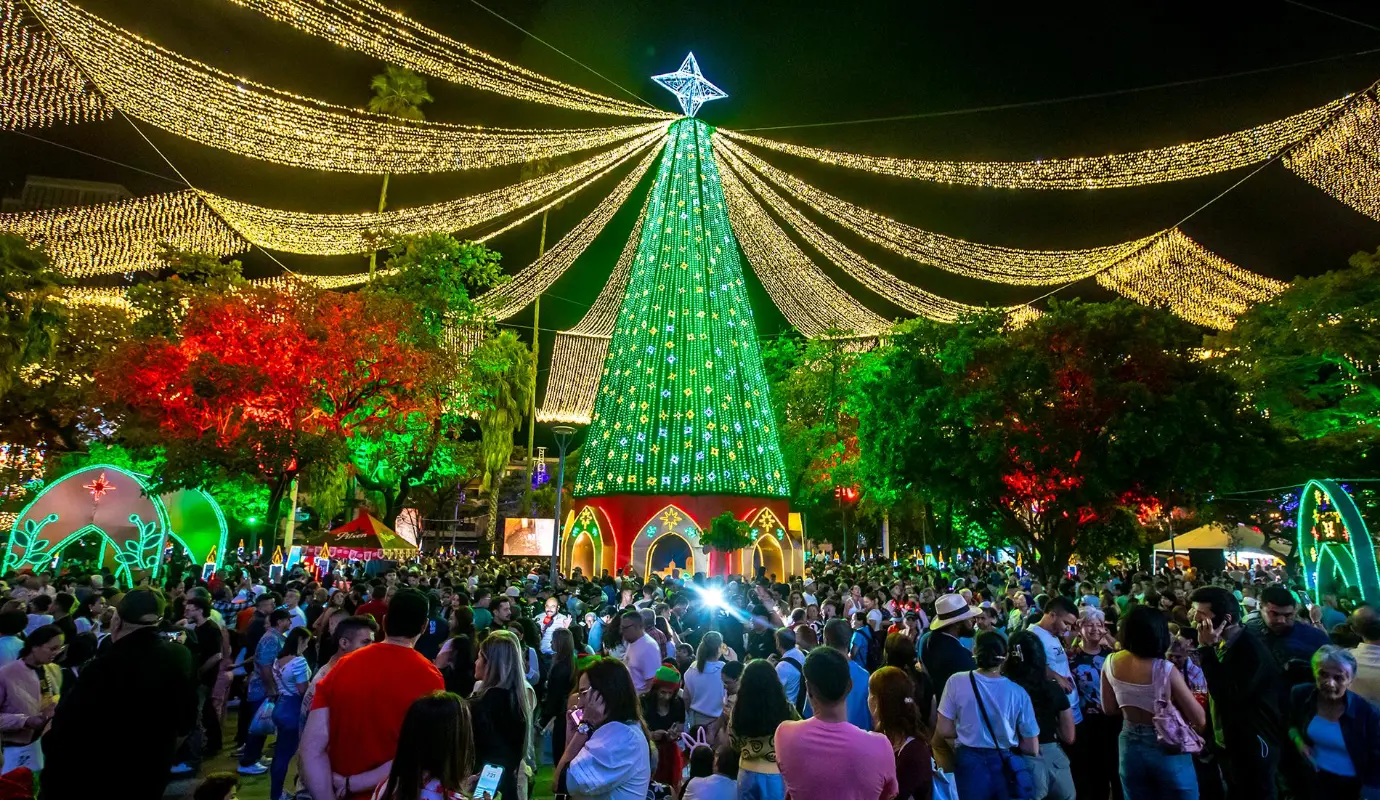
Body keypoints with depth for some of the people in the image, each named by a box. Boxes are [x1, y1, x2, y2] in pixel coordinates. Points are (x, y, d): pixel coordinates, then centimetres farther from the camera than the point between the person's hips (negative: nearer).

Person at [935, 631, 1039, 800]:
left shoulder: (957, 682, -16)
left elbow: (943, 730, -11)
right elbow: (1032, 749, -5)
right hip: (1006, 766, 1)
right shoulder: (1018, 693, -13)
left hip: (969, 762, -1)